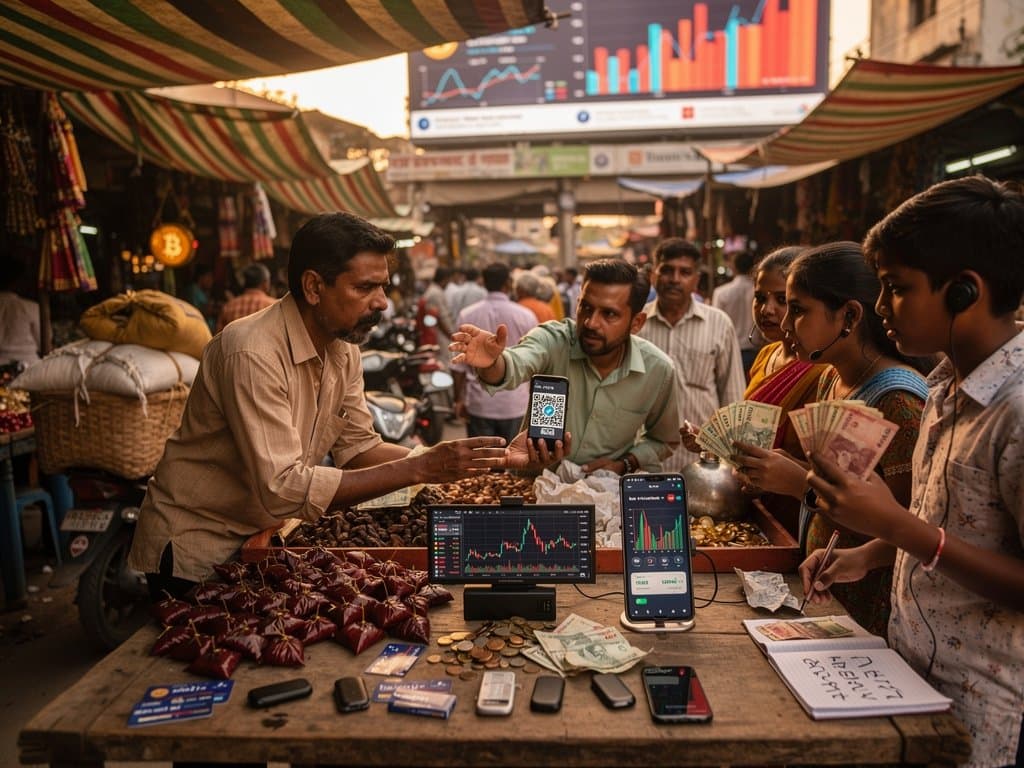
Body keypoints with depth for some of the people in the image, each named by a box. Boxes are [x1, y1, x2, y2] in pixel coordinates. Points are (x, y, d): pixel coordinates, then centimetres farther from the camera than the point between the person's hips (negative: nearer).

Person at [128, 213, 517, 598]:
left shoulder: (343, 348, -2)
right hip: (196, 552, -7)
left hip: (263, 534, 7)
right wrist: (416, 470, -35)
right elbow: (283, 489, -34)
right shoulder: (253, 354, -28)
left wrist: (440, 460, -17)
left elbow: (357, 448, -1)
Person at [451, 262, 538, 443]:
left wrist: (459, 399, 10)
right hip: (515, 404, -1)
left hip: (479, 404, 1)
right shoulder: (525, 316, -6)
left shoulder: (467, 315, -4)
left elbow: (458, 365, -1)